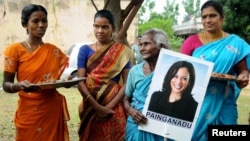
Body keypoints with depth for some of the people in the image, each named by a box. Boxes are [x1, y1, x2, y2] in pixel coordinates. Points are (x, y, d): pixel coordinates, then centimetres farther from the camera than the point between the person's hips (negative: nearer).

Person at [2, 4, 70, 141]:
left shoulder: (54, 51, 5)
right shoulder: (15, 50, -6)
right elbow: (6, 85, -7)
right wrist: (19, 86, -28)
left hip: (53, 110, 3)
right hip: (28, 112, -3)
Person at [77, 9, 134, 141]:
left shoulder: (122, 51, -1)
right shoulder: (85, 50, 2)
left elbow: (127, 83, -6)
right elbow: (80, 82, -5)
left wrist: (110, 106, -16)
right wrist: (97, 106, -15)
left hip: (114, 108, -1)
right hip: (91, 107, 1)